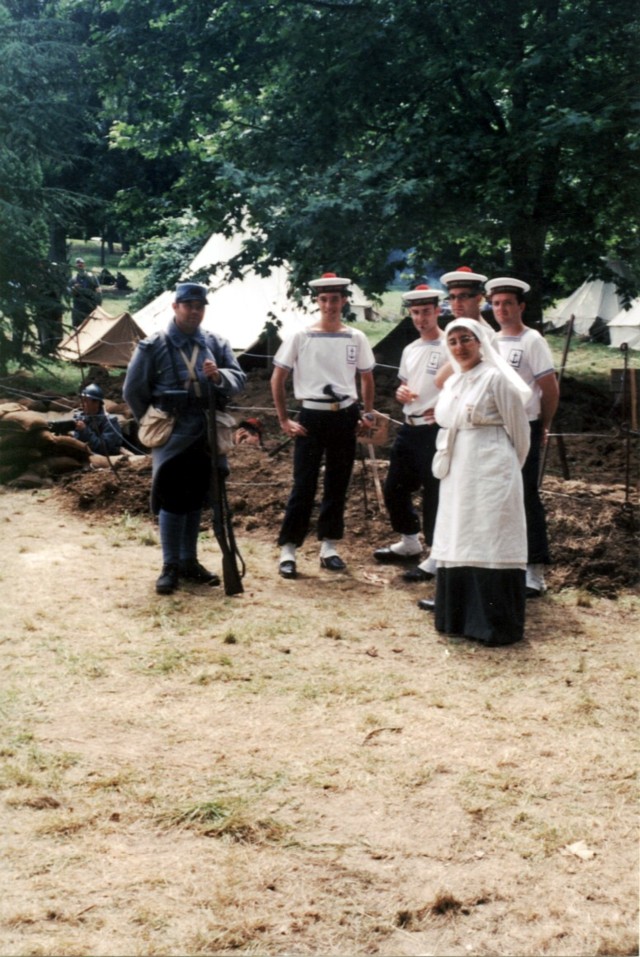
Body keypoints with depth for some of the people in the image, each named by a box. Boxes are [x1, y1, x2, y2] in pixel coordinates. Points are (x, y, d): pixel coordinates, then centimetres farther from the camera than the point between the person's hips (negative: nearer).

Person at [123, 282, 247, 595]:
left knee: (196, 500, 12)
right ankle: (170, 566, 4)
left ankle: (189, 561, 23)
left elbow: (239, 379, 2)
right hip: (171, 438, -4)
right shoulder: (153, 346, -4)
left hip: (207, 437, 4)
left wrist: (219, 375, -19)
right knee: (172, 499, -4)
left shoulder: (216, 344, 7)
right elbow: (133, 391, 1)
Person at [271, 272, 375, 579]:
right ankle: (288, 550, 3)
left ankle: (328, 546, 20)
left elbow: (366, 378, 16)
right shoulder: (301, 337, -3)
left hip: (345, 416, 3)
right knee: (304, 485, -4)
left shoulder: (356, 338, 5)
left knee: (338, 484, 9)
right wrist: (284, 420, -3)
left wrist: (368, 414, 9)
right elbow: (278, 378, 1)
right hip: (312, 415, -3)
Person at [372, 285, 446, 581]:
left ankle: (437, 558, 7)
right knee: (394, 488, 16)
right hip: (408, 428, 9)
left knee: (433, 494, -3)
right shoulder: (409, 350, 15)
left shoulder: (449, 348, -10)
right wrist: (400, 392, 4)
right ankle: (410, 542, 35)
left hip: (434, 430, -9)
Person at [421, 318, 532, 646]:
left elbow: (518, 429, -4)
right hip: (457, 473, 8)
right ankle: (459, 614, 23)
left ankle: (498, 624, -3)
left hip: (490, 472, -8)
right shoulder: (452, 383, 14)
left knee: (491, 542, -7)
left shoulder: (495, 378, -8)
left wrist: (509, 468, 5)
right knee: (458, 542, 12)